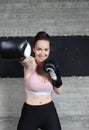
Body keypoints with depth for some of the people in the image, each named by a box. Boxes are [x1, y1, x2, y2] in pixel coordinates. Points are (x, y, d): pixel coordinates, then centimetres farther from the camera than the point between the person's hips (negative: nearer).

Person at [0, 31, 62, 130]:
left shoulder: (50, 65, 0)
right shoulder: (30, 63, -14)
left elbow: (59, 91, 8)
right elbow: (25, 59, -41)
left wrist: (55, 76, -10)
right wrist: (19, 53, -63)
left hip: (49, 111, 3)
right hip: (30, 113, -3)